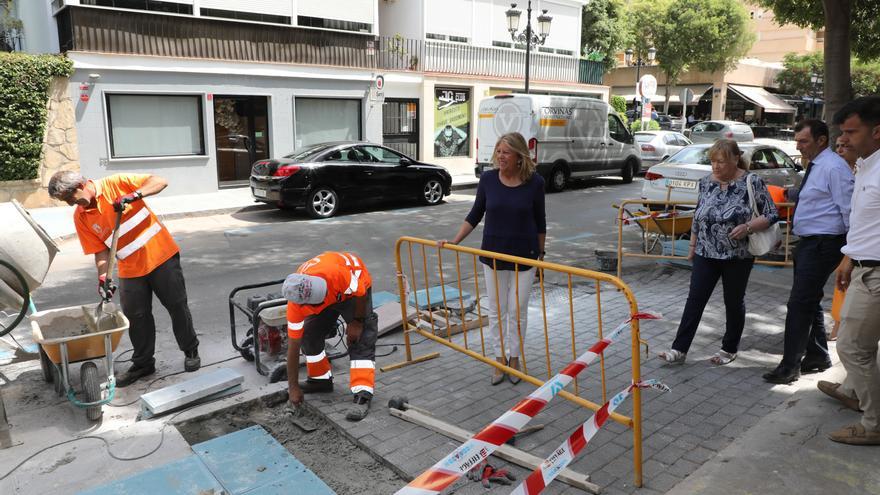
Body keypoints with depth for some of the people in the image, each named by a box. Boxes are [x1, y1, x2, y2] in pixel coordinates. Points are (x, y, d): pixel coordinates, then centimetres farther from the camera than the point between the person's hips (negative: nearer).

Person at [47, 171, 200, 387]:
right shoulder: (80, 218, 2)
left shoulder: (116, 184, -10)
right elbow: (100, 250, 2)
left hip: (162, 256, -4)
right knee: (137, 316, 6)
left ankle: (191, 351, 21)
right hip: (130, 270, 4)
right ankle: (143, 363, 23)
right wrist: (104, 277, -12)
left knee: (177, 306, 4)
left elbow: (160, 181, -14)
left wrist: (135, 195, -27)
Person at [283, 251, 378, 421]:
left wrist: (357, 322, -15)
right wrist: (293, 387, -14)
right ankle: (321, 379, 20)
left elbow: (361, 292, -23)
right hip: (327, 297, 4)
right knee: (309, 335, -2)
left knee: (361, 341, -15)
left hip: (354, 288, -4)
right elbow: (293, 346, -19)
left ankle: (363, 396, -18)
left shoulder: (336, 273, -44)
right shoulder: (295, 306, -29)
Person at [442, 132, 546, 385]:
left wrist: (541, 254, 6)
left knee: (517, 310, 7)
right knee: (496, 310, 10)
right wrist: (454, 241, -3)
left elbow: (539, 221, 1)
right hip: (493, 254, 2)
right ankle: (500, 358, 25)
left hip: (524, 256, -2)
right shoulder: (488, 179, -6)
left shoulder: (534, 182, -9)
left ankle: (514, 357, 26)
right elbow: (475, 215, 4)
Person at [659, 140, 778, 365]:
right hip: (706, 253, 4)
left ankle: (730, 349, 27)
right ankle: (680, 349, 2)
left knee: (734, 302, 10)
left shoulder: (752, 182, -9)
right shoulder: (706, 182, 4)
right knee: (695, 300, 0)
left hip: (738, 255, -3)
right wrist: (693, 245, 15)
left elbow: (771, 215, -7)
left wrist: (747, 227, -23)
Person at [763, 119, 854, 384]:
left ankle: (790, 366, -1)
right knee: (810, 302, 17)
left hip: (822, 245, -10)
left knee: (800, 303, -9)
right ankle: (818, 356, 31)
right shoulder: (815, 166, 14)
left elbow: (848, 211, -17)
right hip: (808, 243, 10)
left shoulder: (834, 167, -15)